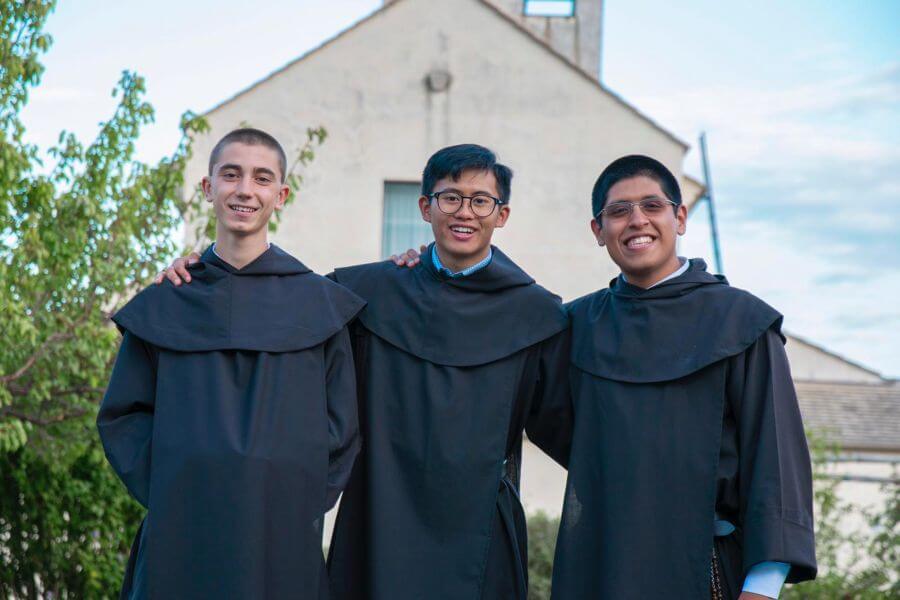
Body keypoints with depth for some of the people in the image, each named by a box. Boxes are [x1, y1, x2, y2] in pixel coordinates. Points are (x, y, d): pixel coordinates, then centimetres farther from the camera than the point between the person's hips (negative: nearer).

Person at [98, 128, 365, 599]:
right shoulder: (163, 304, 8)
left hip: (284, 540, 0)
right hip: (181, 537, 1)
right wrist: (162, 494, -4)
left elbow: (341, 423, 7)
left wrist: (302, 502, -4)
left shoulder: (318, 303, 6)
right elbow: (122, 415, 9)